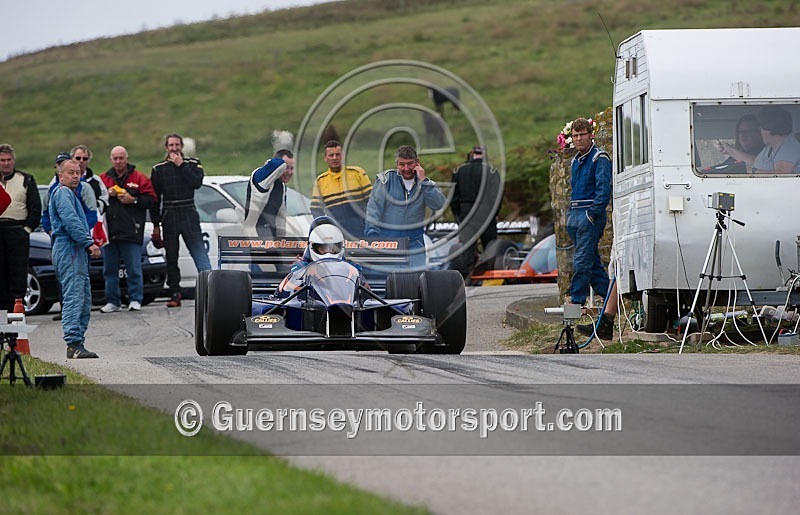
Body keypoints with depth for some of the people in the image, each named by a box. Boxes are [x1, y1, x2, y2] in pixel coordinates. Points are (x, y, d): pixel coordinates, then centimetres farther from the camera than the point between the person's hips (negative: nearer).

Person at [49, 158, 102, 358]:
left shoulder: (71, 194, 25)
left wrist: (89, 242, 19)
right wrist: (89, 243, -24)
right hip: (68, 250, -11)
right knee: (74, 297, -16)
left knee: (83, 299, 10)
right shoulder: (62, 193, -8)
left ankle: (77, 344, 10)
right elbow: (70, 221, -20)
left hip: (77, 251, 11)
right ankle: (74, 344, -22)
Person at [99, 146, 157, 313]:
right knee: (110, 269, 6)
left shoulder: (139, 178, 5)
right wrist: (106, 195, -6)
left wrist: (133, 200, -12)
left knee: (134, 268, -3)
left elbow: (150, 199, 0)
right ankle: (113, 301, 12)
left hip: (131, 230, -3)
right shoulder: (103, 179, 13)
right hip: (109, 231, 3)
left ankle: (135, 300, 3)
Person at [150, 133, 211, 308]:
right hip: (169, 218, 2)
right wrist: (156, 225, 4)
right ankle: (175, 294, 6)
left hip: (189, 216, -2)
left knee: (199, 252, -10)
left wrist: (181, 165, -11)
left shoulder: (193, 164, 7)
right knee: (171, 258, 3)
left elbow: (197, 182, -13)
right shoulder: (158, 169, 9)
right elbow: (154, 198, 9)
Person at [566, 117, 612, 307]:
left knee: (582, 261, -11)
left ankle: (577, 300, -10)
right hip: (575, 215, 9)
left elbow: (604, 188, -15)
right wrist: (570, 213, 17)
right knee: (592, 260, 10)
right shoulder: (576, 161, 19)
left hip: (590, 214, -9)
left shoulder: (600, 158, -8)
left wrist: (593, 213, -21)